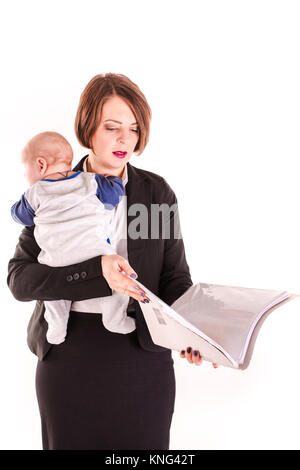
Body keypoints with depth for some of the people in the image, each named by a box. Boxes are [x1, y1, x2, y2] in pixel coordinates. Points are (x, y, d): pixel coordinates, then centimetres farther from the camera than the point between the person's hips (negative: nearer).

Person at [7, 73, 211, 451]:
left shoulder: (157, 191, 3)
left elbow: (175, 275, 1)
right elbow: (19, 278, -8)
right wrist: (95, 271, -23)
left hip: (142, 352, 1)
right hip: (68, 353, 0)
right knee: (71, 441, 12)